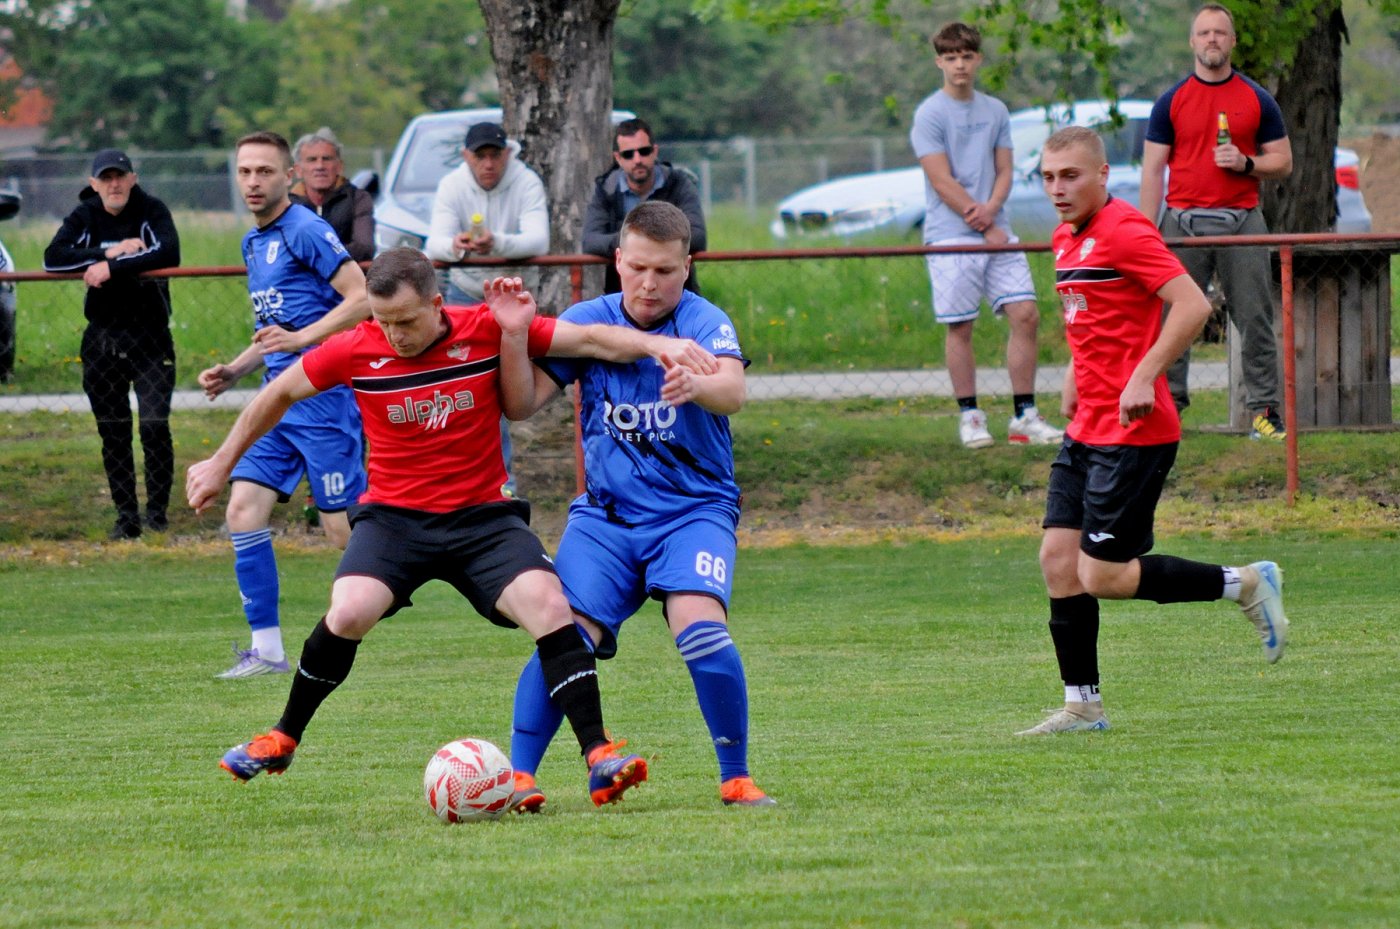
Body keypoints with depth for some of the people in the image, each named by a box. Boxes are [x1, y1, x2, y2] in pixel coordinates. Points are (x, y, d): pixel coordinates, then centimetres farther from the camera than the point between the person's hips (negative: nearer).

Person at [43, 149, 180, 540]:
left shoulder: (152, 211, -5)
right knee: (113, 433, 5)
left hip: (149, 334, -3)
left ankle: (157, 510, 1)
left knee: (154, 427, -10)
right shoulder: (84, 217, 2)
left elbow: (169, 254, -22)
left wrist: (113, 267, -25)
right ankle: (126, 515, 12)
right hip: (101, 338, 3)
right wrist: (111, 252, -21)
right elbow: (52, 257, -13)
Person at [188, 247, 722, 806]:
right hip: (394, 515, 0)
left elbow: (590, 340, -7)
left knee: (549, 605, -22)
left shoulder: (487, 330, -9)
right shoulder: (356, 351, -8)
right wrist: (222, 464, 17)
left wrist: (656, 344, -24)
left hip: (483, 514, 0)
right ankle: (283, 739, -1)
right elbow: (279, 394, 9)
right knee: (348, 613, -25)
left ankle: (599, 758, -19)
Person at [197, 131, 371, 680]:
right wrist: (234, 371, 16)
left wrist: (301, 338, -23)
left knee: (346, 531, -7)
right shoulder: (253, 243, 18)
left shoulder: (306, 231, -10)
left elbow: (362, 299, -16)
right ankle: (266, 649, 0)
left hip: (324, 397, -8)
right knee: (243, 508, -3)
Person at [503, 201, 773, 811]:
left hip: (694, 510, -3)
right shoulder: (586, 322, 1)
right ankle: (518, 776, -2)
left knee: (700, 629, -24)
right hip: (605, 513, 3)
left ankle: (736, 779, -9)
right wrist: (514, 337, -21)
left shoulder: (703, 321, -9)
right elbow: (524, 401, -4)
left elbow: (732, 390, -30)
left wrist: (696, 385, -53)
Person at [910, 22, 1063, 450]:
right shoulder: (930, 114, -4)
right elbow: (942, 181, -9)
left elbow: (1004, 172, 11)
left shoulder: (995, 111, 12)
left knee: (1025, 315, -2)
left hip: (997, 232, 5)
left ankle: (1024, 415, 4)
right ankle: (969, 416, 9)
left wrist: (991, 208, -10)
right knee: (960, 328, -2)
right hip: (951, 236, -5)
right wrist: (984, 226, -10)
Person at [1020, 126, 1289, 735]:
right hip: (1086, 432, 9)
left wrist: (1144, 376, -26)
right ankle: (1082, 704, 8)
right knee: (1059, 559, 2)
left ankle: (1245, 584, 6)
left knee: (1103, 576, -9)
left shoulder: (1124, 231, -14)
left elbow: (1193, 304, -21)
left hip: (1133, 433, -9)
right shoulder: (1067, 241, 15)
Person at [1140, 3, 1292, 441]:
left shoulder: (1257, 101, 7)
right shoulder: (1171, 102, 6)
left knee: (1255, 319, -1)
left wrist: (1246, 163, -11)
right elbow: (1153, 170, 4)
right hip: (1184, 221, 0)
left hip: (1242, 221, 0)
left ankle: (1264, 409, 3)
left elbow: (1283, 162, 10)